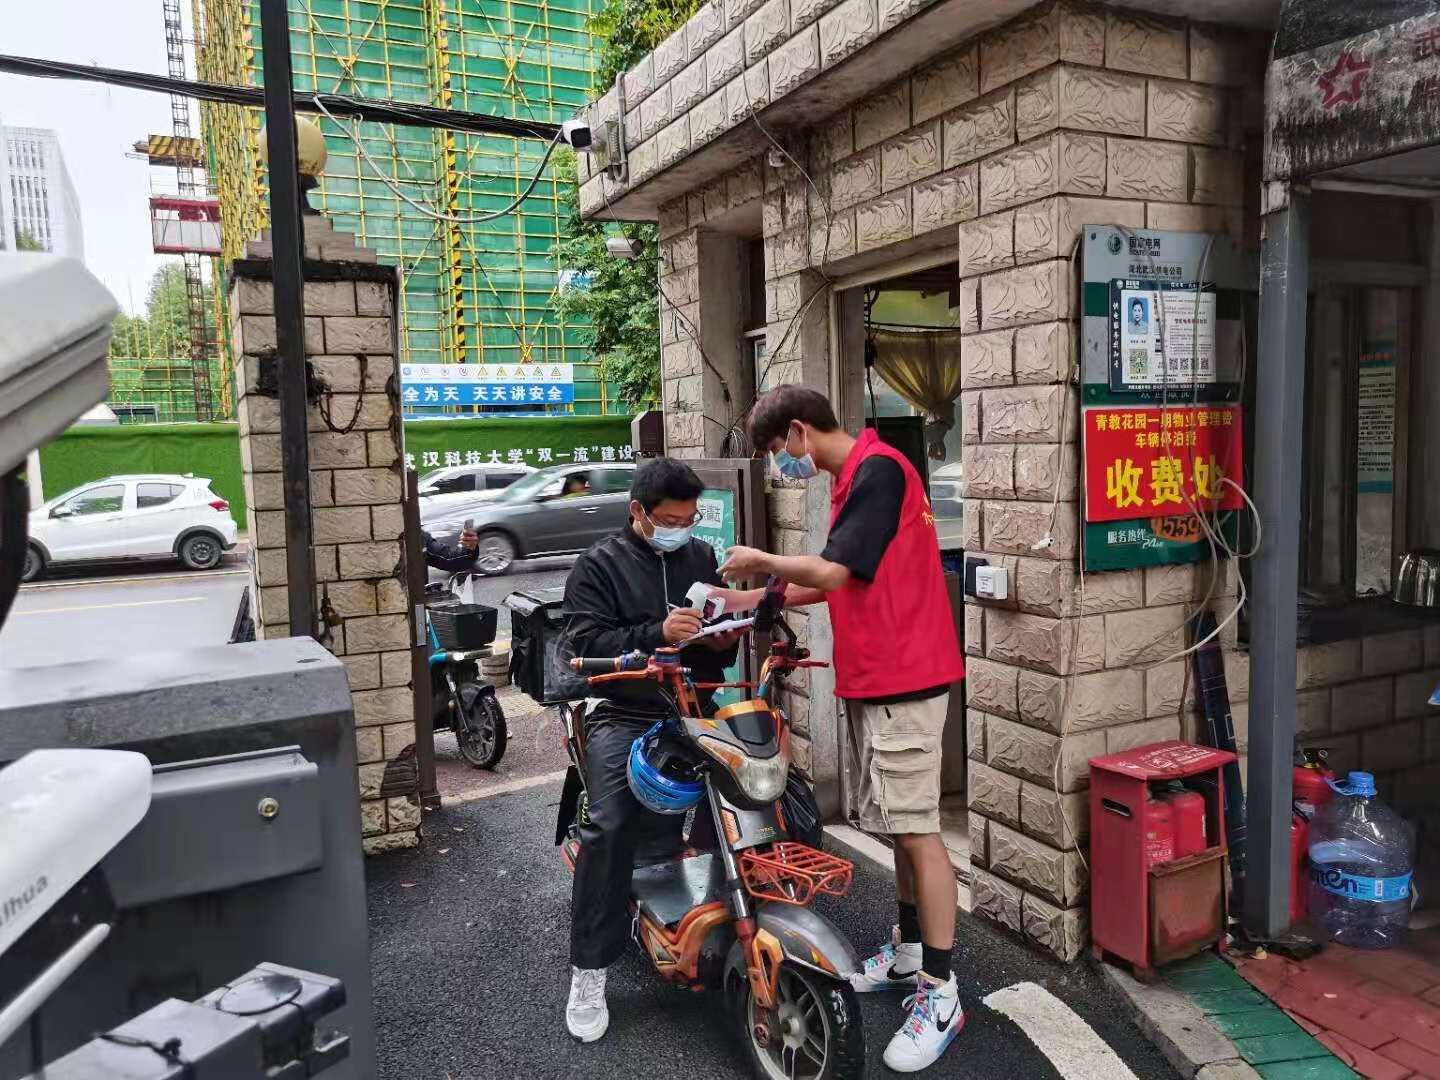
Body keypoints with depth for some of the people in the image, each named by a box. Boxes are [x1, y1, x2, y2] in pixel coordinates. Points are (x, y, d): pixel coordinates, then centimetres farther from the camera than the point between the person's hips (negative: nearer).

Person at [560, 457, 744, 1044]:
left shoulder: (703, 558, 18)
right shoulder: (599, 565, 3)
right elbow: (584, 642, -9)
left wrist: (724, 638, 0)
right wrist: (657, 633, -22)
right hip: (625, 715, -4)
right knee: (609, 826, -24)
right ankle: (588, 971, -10)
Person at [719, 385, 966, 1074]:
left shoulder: (876, 468, -15)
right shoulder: (855, 477, 16)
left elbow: (833, 572, -20)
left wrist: (763, 562, -3)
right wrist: (763, 596, 13)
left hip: (902, 680, -10)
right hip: (874, 679, 10)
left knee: (916, 830, -4)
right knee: (900, 825, 17)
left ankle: (940, 995, 5)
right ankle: (908, 951, 29)